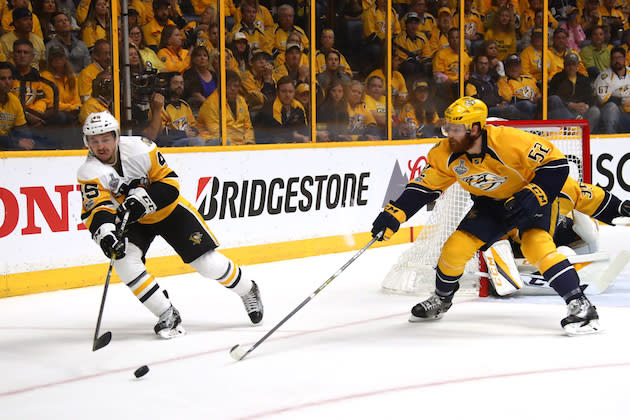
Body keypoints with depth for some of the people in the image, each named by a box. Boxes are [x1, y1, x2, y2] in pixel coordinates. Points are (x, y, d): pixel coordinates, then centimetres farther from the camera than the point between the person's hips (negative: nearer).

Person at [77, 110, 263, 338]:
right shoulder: (89, 172, -21)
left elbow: (169, 181, -19)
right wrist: (104, 232, -52)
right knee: (124, 260, -25)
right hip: (132, 222, 2)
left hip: (168, 210, -2)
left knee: (209, 263, -4)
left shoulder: (139, 149, -24)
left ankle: (247, 290, 26)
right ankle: (167, 315, -12)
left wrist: (145, 199, -35)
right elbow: (96, 209, -32)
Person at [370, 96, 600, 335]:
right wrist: (393, 215, -15)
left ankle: (579, 304, -24)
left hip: (531, 195, -5)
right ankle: (441, 300, 22)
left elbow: (556, 163, -26)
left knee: (535, 244, -29)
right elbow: (424, 187, -5)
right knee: (457, 246, -6)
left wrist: (534, 196, -35)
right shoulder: (446, 155, -16)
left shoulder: (509, 141, -33)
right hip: (491, 203, 5)